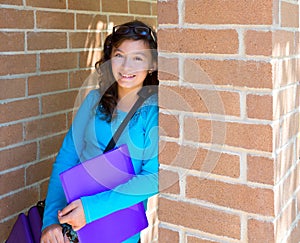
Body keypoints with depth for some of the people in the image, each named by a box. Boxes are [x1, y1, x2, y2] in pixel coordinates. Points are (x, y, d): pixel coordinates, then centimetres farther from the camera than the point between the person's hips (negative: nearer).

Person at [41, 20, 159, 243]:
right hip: (73, 207, 3)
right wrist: (51, 220, -11)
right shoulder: (95, 100, 1)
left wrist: (92, 207, -23)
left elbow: (153, 177, -16)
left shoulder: (154, 111, -10)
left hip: (120, 221, -3)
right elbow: (66, 159, -2)